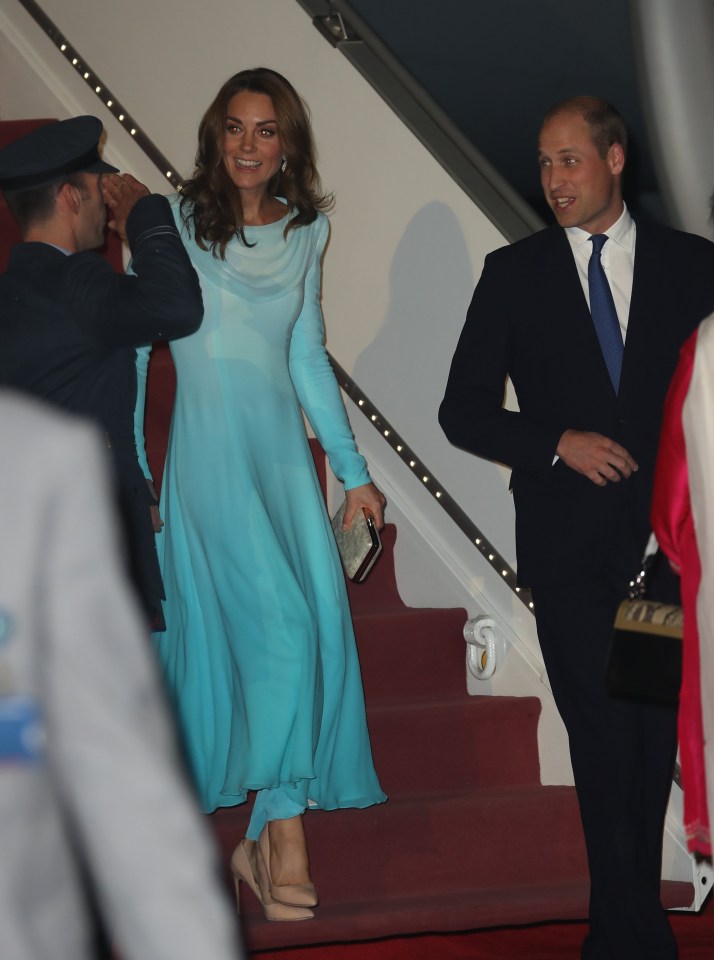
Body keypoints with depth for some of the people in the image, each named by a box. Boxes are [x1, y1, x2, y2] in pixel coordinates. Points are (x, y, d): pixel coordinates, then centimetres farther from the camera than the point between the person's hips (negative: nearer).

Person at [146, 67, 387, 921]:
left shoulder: (305, 234, 12)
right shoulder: (172, 226, -3)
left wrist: (352, 470, 18)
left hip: (285, 452, 5)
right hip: (213, 455, -5)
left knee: (317, 630, -1)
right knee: (278, 626, -16)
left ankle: (262, 838, 9)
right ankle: (284, 834, -4)